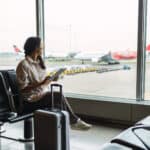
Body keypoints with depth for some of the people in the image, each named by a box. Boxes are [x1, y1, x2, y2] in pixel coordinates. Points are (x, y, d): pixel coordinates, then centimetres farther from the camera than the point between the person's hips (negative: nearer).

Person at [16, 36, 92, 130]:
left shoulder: (39, 62, 14)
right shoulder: (23, 65, -13)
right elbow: (23, 89, -17)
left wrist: (50, 79, -3)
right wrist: (42, 83, -25)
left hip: (44, 94, 8)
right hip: (31, 100, -8)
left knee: (59, 102, -19)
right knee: (59, 96, -22)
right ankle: (75, 121, -5)